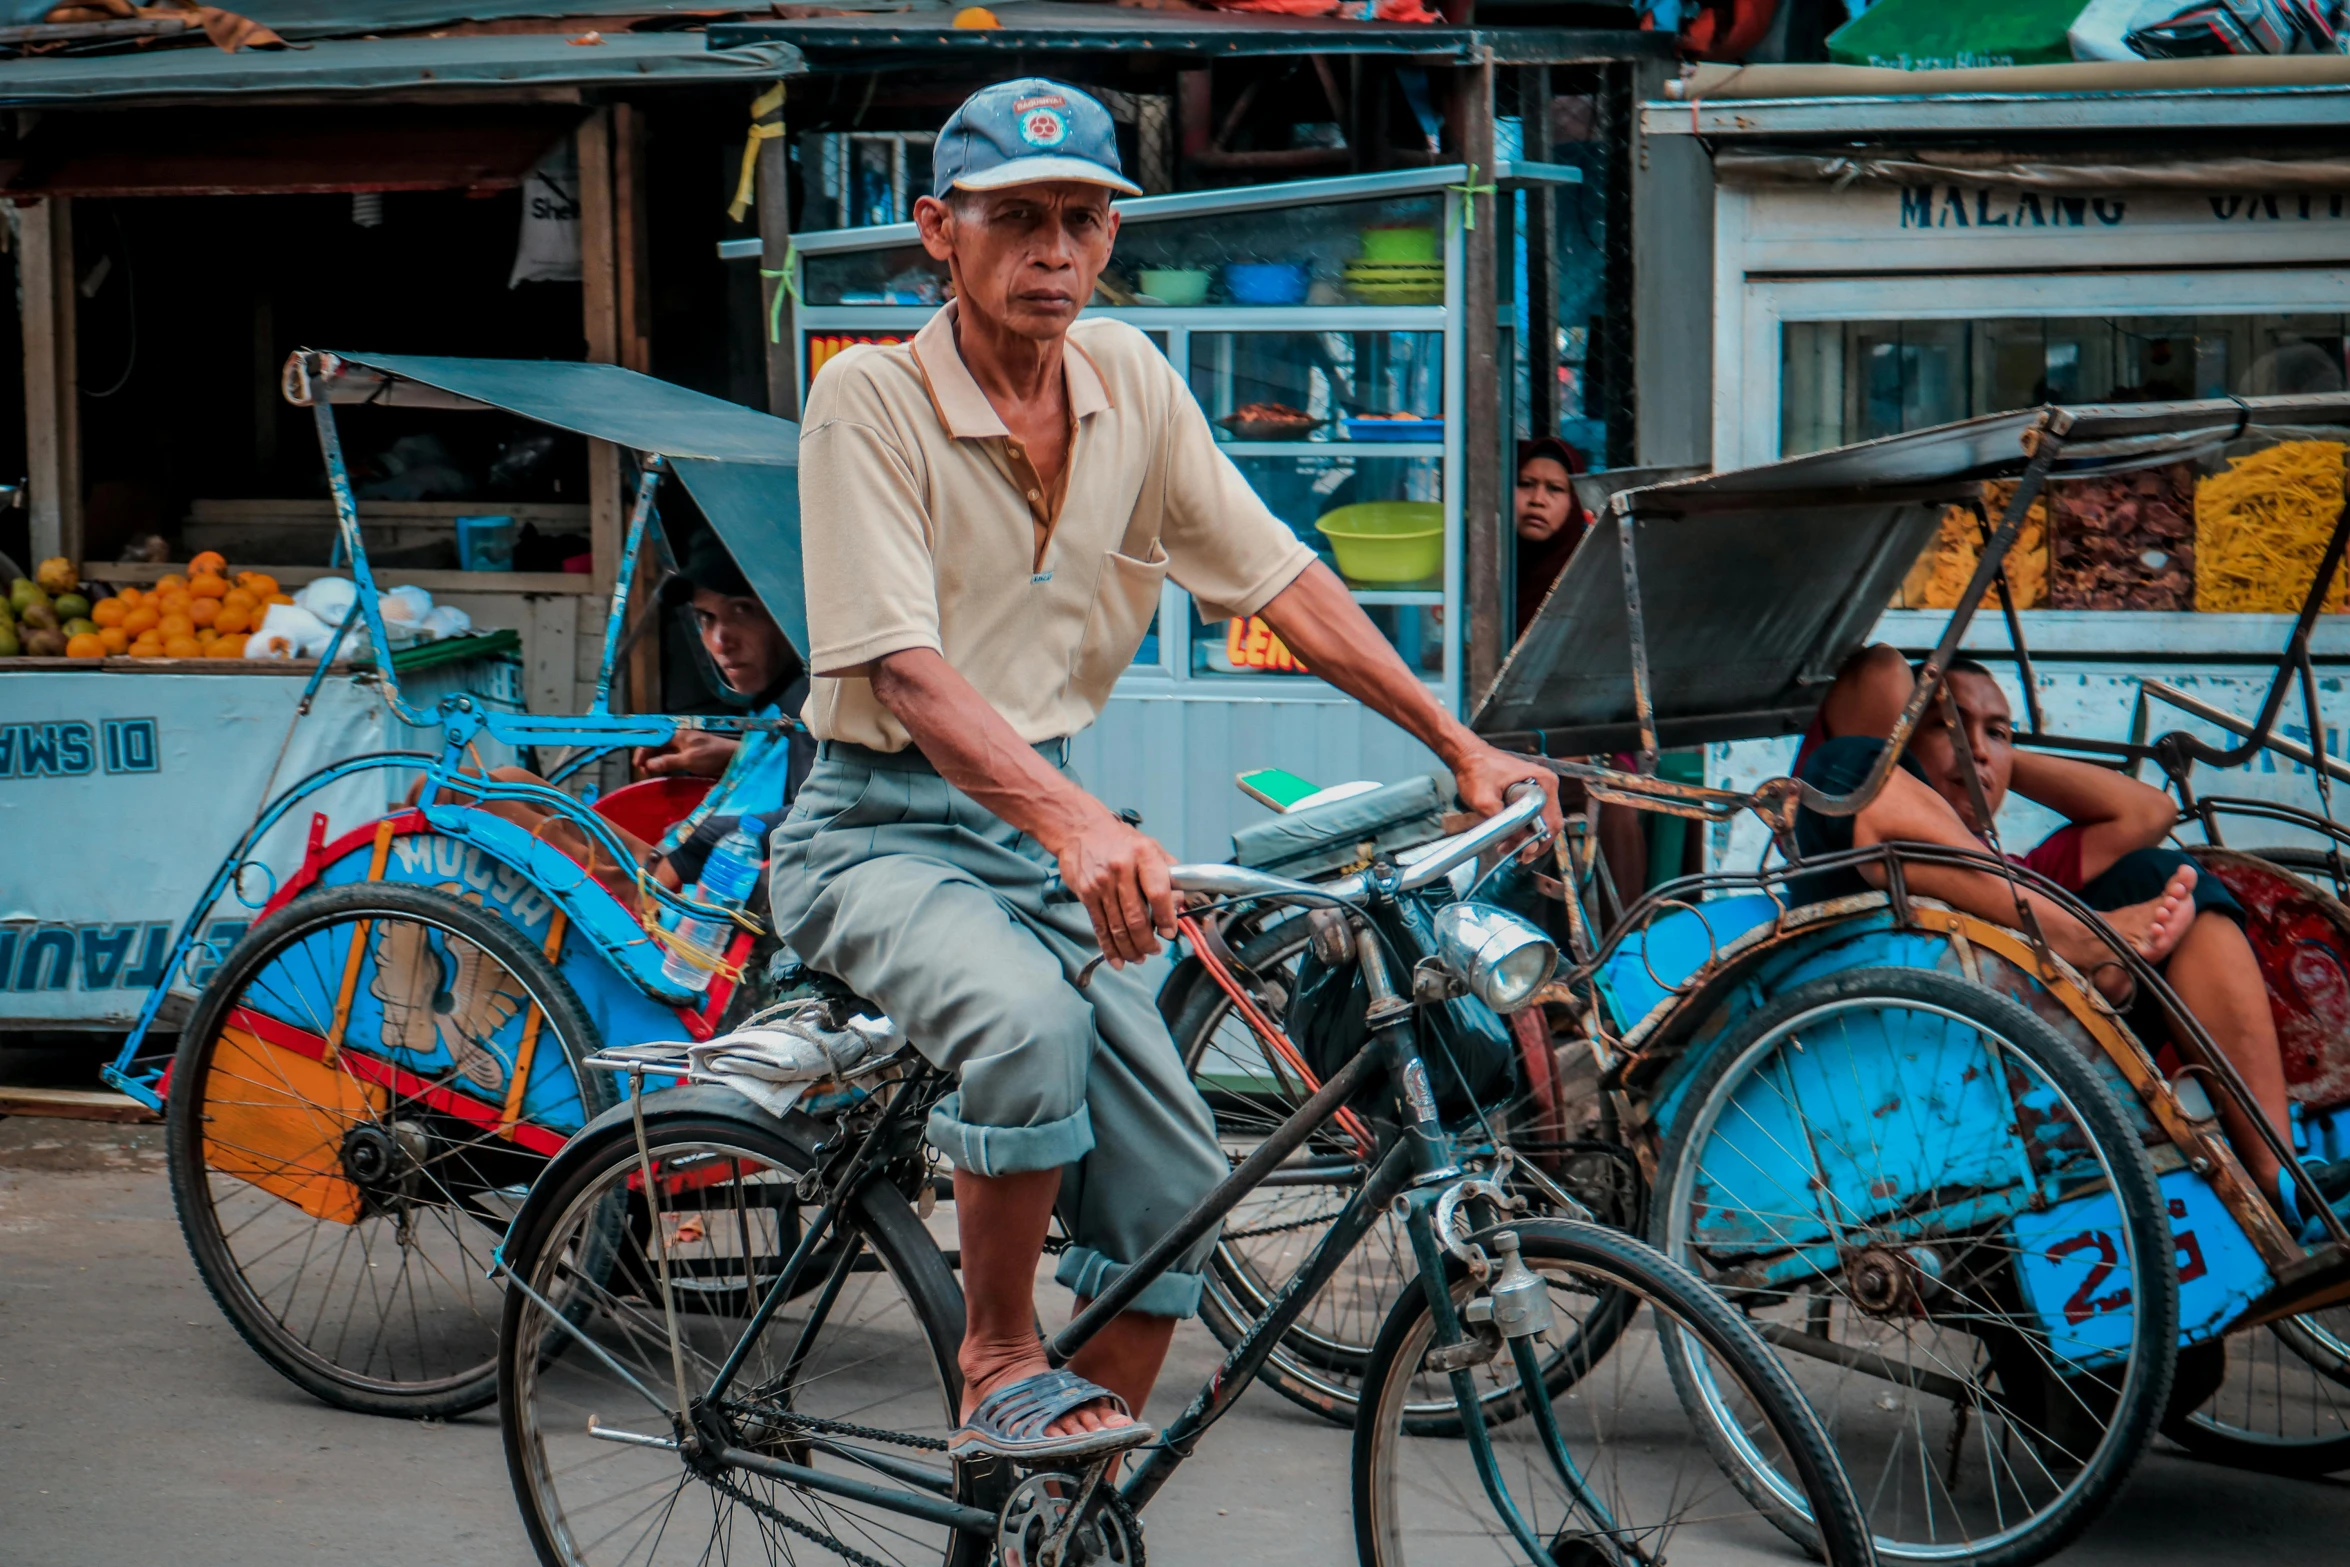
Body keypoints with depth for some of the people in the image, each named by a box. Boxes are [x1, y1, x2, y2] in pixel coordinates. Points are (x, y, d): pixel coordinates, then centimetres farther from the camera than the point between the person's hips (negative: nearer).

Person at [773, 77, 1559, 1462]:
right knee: (1029, 1022, -36)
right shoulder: (869, 398, -16)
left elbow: (1280, 579, 8)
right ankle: (1000, 1362, -15)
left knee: (1173, 1193, -2)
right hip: (883, 829, -6)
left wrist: (1463, 748, 2)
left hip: (1046, 820, 6)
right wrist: (1077, 823, -42)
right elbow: (903, 669, -26)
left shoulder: (1132, 383, 2)